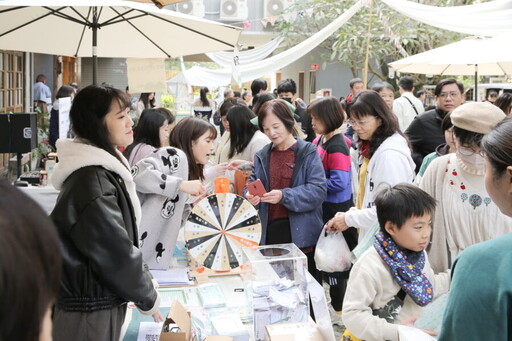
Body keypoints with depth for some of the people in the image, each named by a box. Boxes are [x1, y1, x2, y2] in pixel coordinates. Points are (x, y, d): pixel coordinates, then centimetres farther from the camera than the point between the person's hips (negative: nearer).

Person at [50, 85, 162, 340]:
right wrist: (148, 299, -9)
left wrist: (142, 286, 14)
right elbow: (116, 252, -22)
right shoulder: (91, 183, -25)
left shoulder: (102, 168, 7)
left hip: (102, 303, 9)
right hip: (88, 313, -9)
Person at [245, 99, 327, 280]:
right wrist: (250, 195, -12)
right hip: (270, 230, 4)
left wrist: (284, 196, -23)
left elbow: (318, 190, -12)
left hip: (300, 232, -4)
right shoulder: (262, 156, 10)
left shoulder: (308, 152, -4)